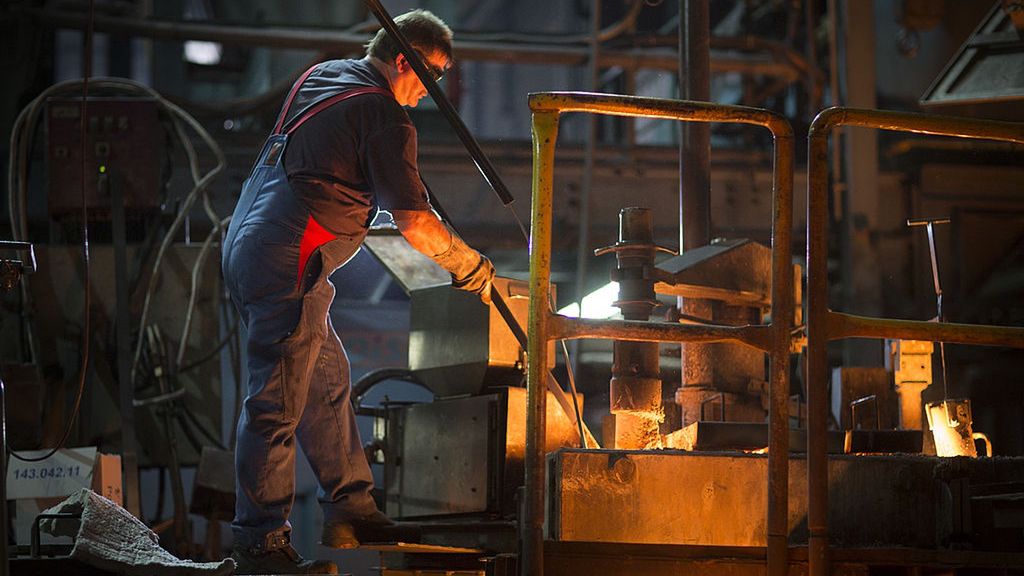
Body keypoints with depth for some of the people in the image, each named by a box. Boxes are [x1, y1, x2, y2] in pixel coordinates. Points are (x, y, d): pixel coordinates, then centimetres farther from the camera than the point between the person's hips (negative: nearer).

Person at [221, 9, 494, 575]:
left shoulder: (321, 76, 17)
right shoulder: (384, 117, -11)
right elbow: (414, 222, -13)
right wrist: (471, 267, 2)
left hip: (246, 247, 10)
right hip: (286, 267, -10)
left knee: (328, 381, 17)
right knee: (277, 404, -6)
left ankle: (350, 511, 23)